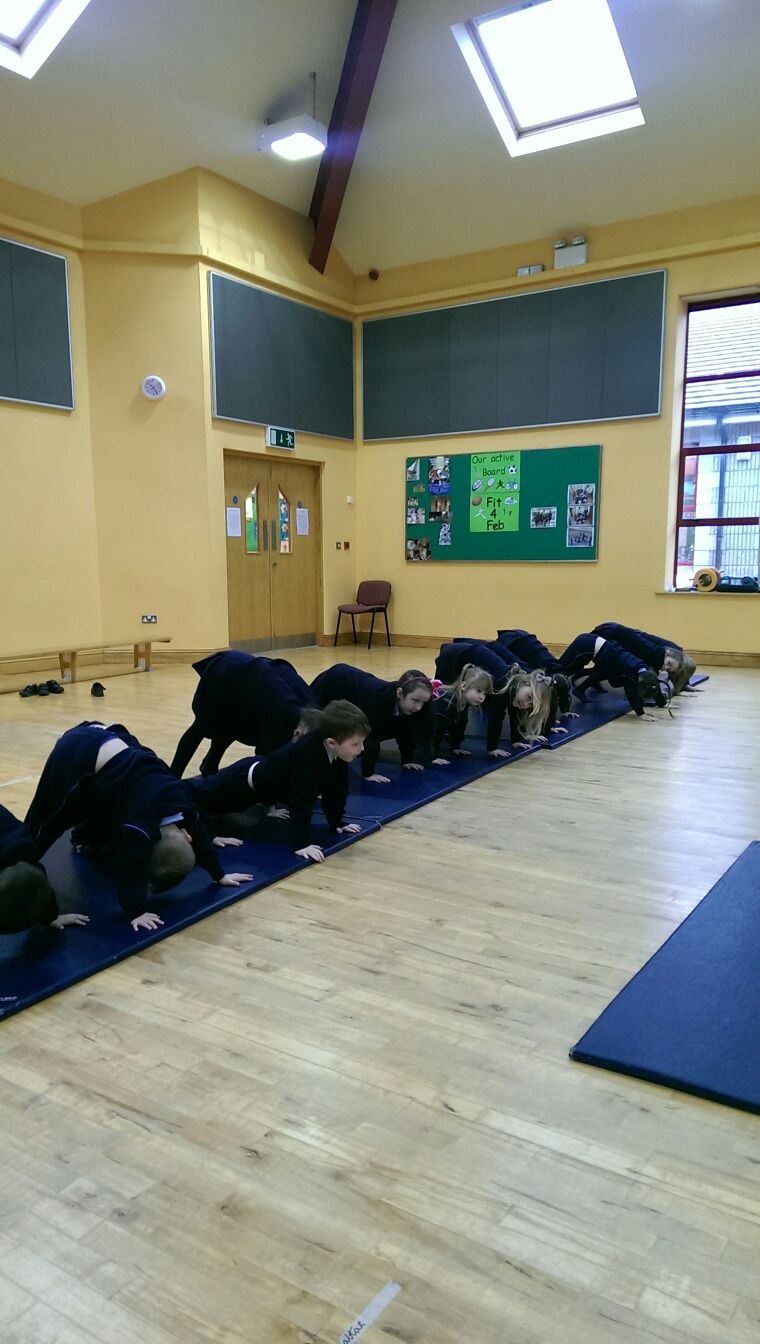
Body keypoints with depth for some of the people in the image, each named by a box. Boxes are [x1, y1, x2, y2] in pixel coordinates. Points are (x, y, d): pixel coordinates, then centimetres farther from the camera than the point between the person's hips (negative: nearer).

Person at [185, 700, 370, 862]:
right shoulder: (308, 756, -44)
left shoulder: (338, 752, -20)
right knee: (197, 795, 15)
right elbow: (302, 801, -44)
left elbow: (335, 789, -5)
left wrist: (337, 823, 0)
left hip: (265, 770, 7)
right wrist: (300, 843, -43)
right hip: (246, 779, -7)